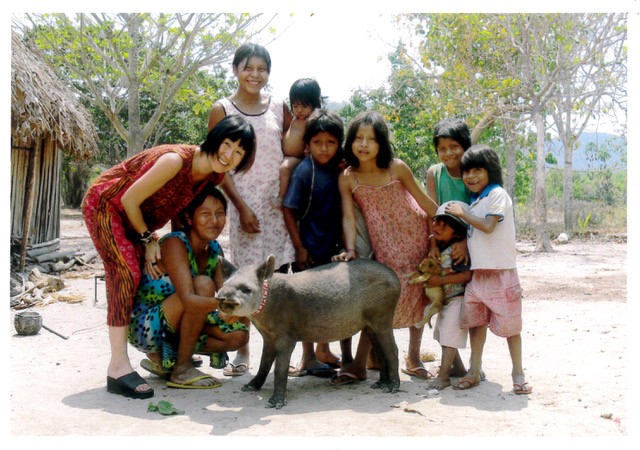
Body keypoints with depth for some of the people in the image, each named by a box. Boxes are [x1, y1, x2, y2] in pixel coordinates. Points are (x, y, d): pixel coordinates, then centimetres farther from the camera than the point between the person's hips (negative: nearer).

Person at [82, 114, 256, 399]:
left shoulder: (216, 176, -9)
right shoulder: (175, 160, -33)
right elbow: (130, 200, -24)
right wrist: (148, 239, -14)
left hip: (136, 218, 8)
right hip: (104, 204, -8)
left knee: (154, 272, 7)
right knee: (126, 272, -21)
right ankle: (118, 367, -20)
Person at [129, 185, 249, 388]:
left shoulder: (215, 250, 0)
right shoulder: (175, 244, -24)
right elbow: (188, 300, -37)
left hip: (173, 327, 8)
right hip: (145, 326, -8)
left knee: (239, 335, -4)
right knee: (203, 284, -28)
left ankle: (165, 357, 4)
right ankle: (182, 370, -19)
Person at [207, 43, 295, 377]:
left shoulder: (279, 108, 11)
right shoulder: (222, 110, 3)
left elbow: (296, 152, 17)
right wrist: (241, 206, -9)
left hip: (280, 201, 3)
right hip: (245, 201, -2)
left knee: (279, 274, 2)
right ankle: (242, 351, 9)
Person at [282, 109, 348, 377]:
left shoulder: (339, 169, 1)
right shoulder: (305, 170, -13)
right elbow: (288, 209, -13)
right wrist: (299, 248, -13)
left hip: (333, 247, 5)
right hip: (309, 249, -5)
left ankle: (323, 351, 31)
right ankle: (309, 357, 17)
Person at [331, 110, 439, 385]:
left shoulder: (397, 168, -13)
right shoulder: (347, 178, -11)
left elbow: (423, 199, -5)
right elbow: (348, 216, -14)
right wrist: (350, 249, -27)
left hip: (417, 239, 1)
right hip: (384, 249, -1)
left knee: (418, 297, 10)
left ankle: (413, 358, 28)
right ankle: (359, 364, 2)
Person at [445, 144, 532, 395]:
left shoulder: (497, 194, -8)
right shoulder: (474, 200, 17)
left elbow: (488, 226, -19)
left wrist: (462, 213, -10)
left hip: (501, 271, -7)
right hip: (477, 272, 7)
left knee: (509, 324, 0)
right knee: (475, 321, 8)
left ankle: (518, 375, 11)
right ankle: (474, 372, 17)